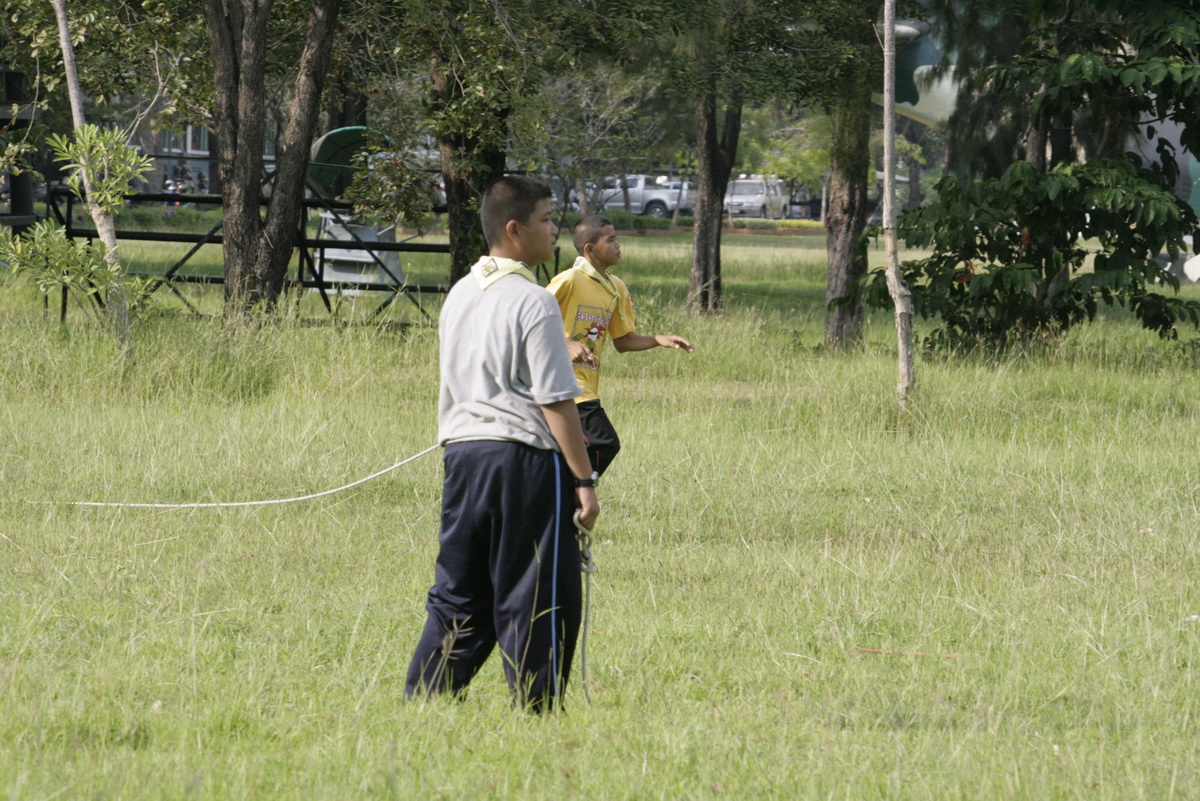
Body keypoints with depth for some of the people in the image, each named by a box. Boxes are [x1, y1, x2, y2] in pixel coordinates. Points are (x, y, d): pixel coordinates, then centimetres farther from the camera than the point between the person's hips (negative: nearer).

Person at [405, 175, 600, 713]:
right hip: (523, 457, -7)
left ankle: (421, 703, 10)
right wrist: (583, 479, -10)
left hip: (461, 452, 7)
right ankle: (536, 709, 0)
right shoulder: (533, 303, -12)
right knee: (535, 601, -1)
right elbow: (555, 402, -13)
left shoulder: (460, 296, 12)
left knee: (457, 596, 12)